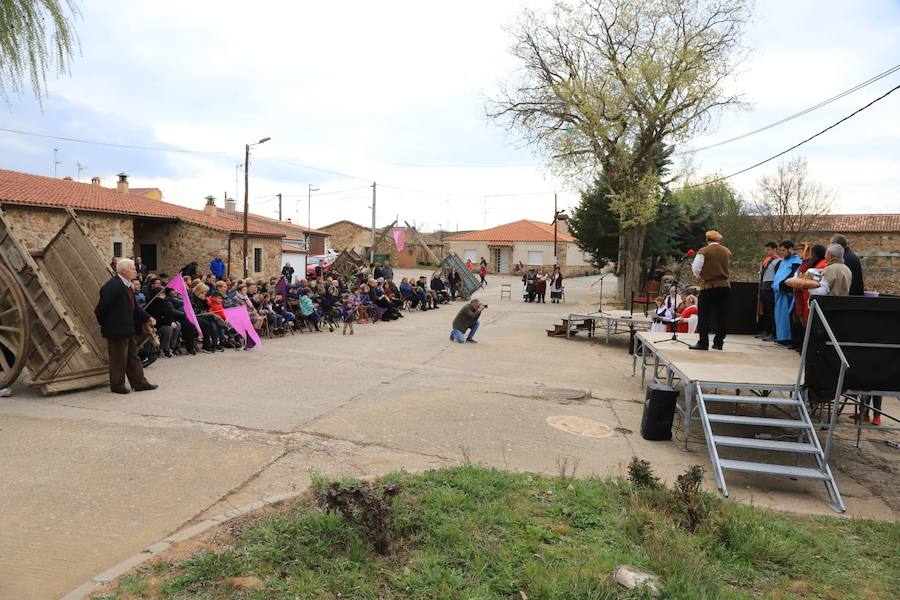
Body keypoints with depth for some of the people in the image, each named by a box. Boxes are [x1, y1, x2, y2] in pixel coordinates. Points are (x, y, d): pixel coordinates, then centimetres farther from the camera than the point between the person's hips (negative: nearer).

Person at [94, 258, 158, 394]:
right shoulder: (112, 286, -20)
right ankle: (117, 385, 16)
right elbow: (100, 309, -19)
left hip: (128, 329, 10)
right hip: (116, 330, -10)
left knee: (133, 356, 14)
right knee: (118, 358, 3)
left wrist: (147, 318, 7)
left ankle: (139, 383, 22)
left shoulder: (126, 286, 12)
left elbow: (134, 306, 17)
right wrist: (104, 325, -7)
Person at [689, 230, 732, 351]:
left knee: (704, 315, 1)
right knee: (721, 315, 9)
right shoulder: (727, 251, 7)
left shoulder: (703, 251, -8)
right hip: (725, 285, 4)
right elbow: (729, 269, 16)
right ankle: (719, 342, 13)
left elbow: (696, 268, -11)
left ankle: (703, 343, -1)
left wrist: (700, 277, 6)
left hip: (709, 285, -4)